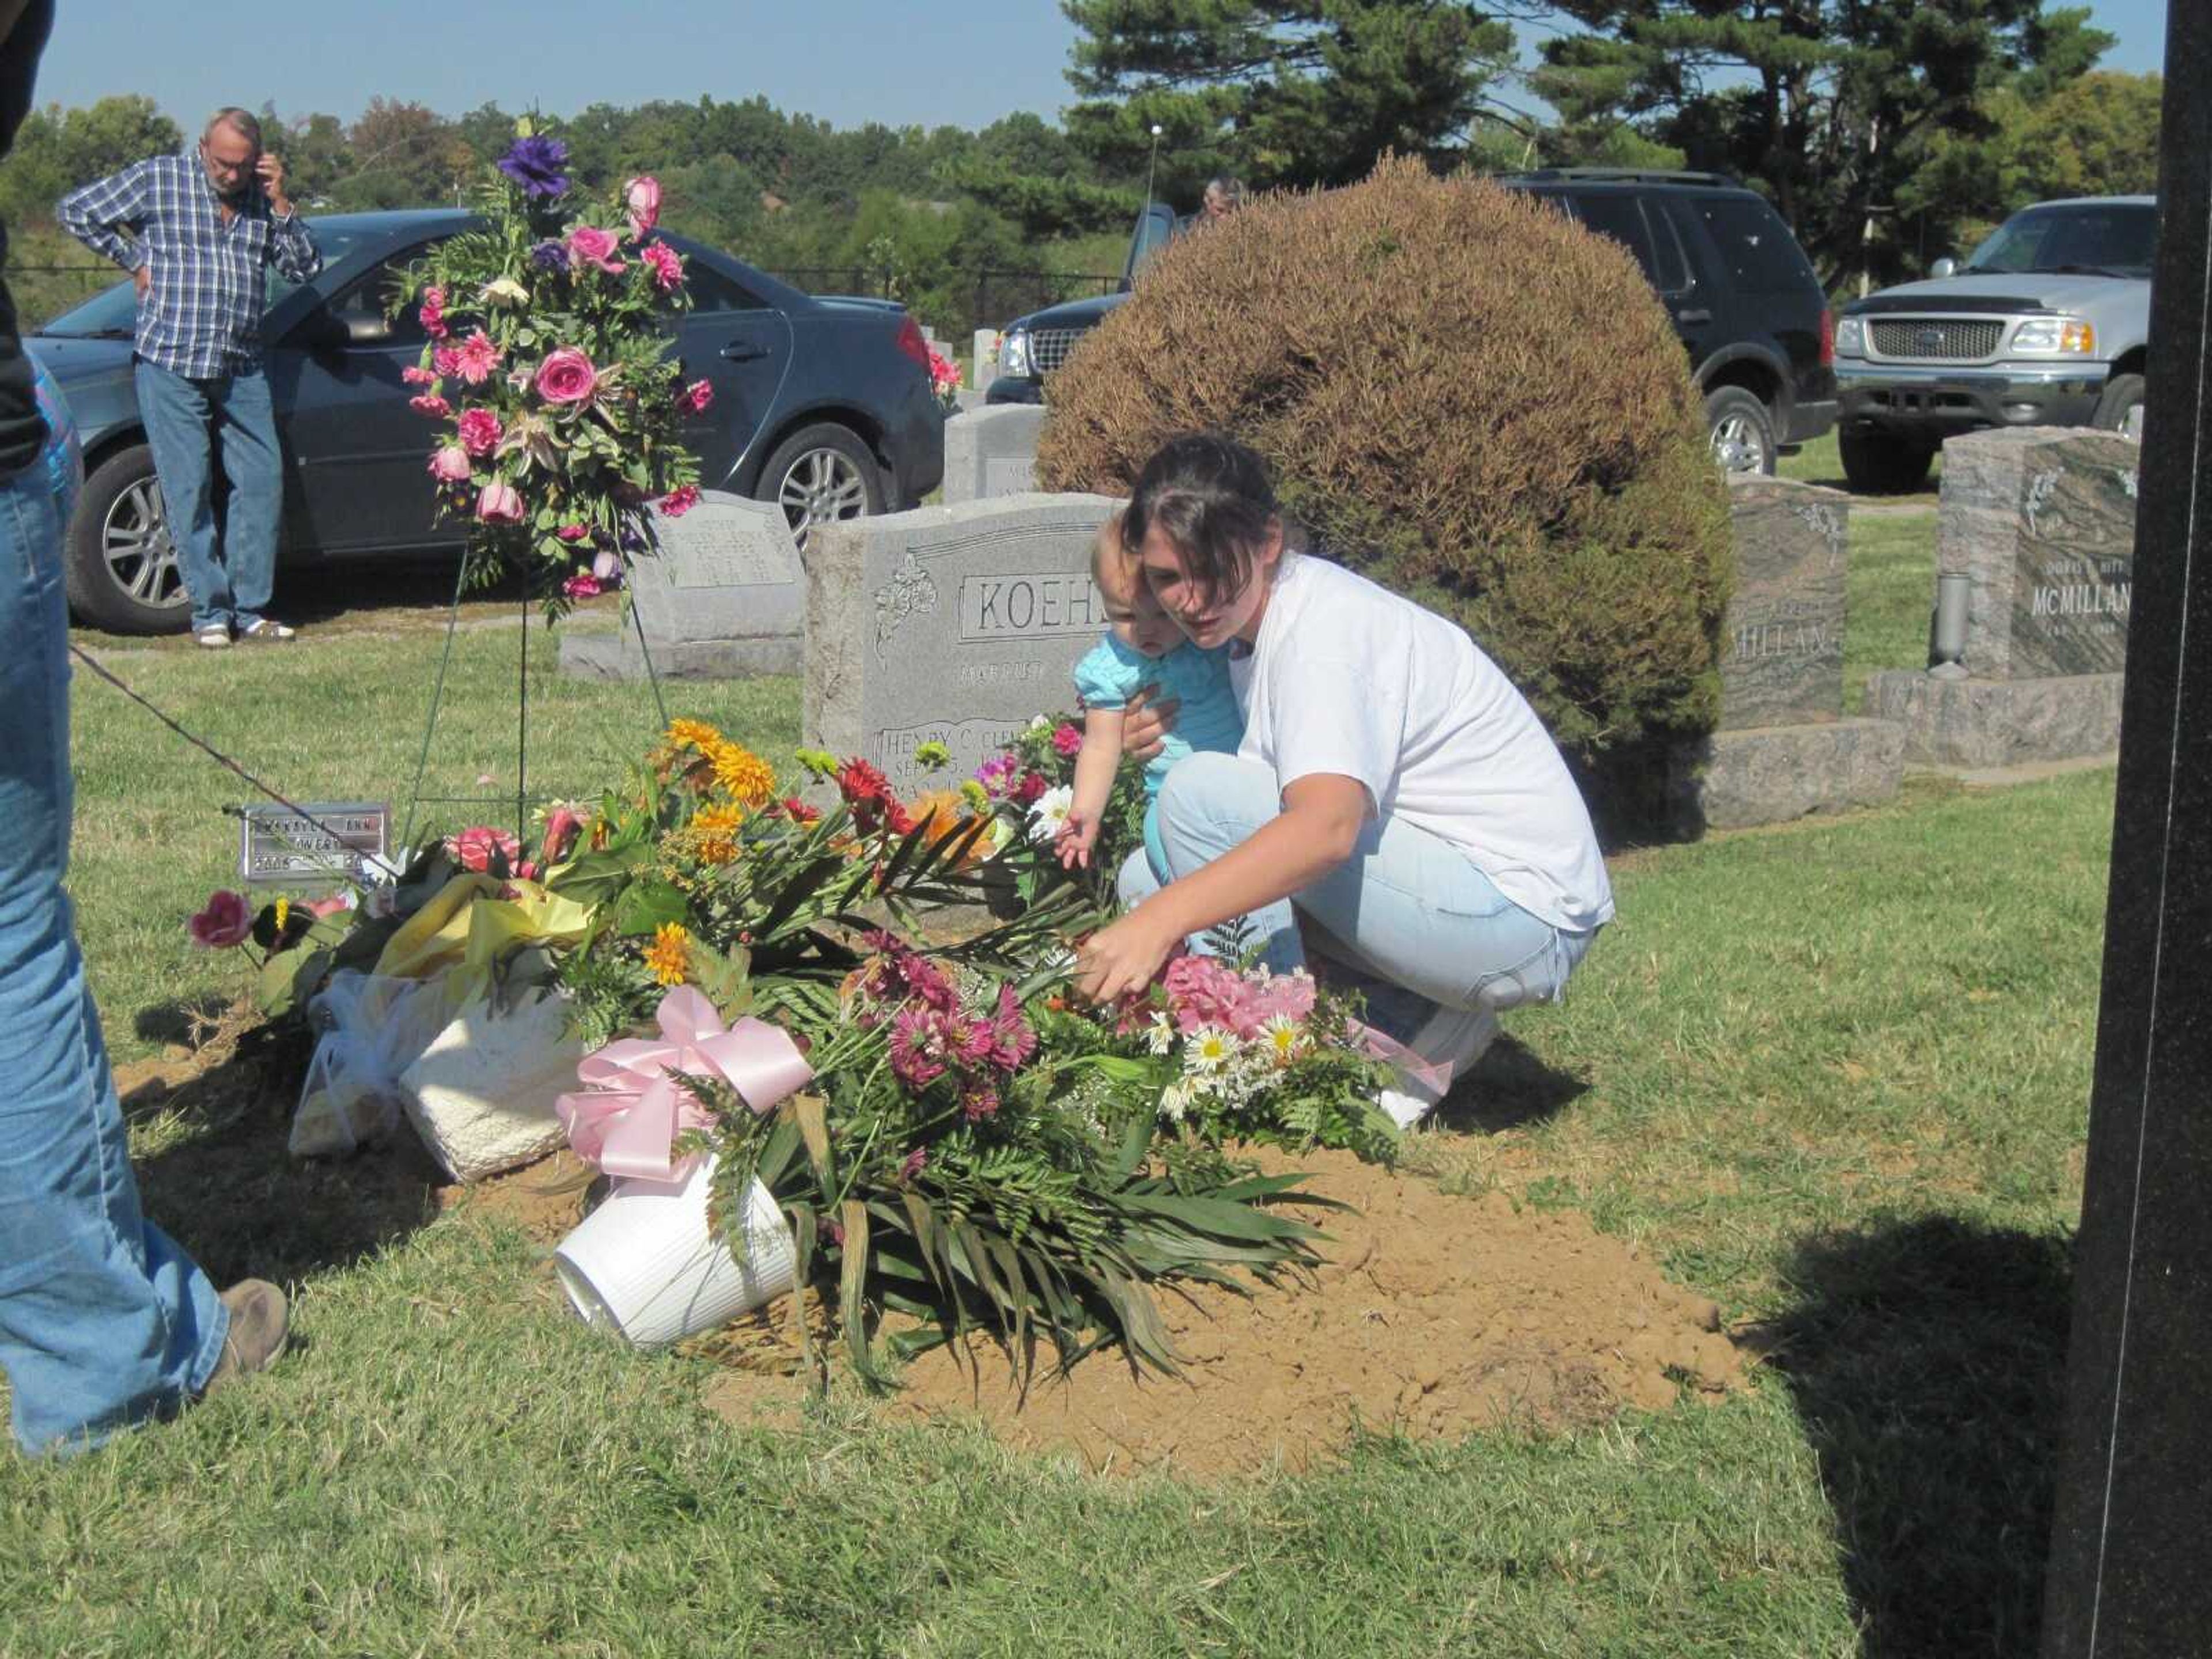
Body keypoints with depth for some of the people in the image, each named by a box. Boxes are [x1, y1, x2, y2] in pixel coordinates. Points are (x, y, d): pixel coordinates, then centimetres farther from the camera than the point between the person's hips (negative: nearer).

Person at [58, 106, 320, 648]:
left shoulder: (262, 198, 10)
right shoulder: (158, 179, 0)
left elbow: (305, 267, 6)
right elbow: (75, 211, 5)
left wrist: (279, 203, -3)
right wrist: (133, 260, 1)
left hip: (241, 369, 4)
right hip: (171, 364, -4)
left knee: (262, 480, 0)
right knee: (190, 488, -3)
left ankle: (249, 608, 8)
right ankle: (210, 611, 1)